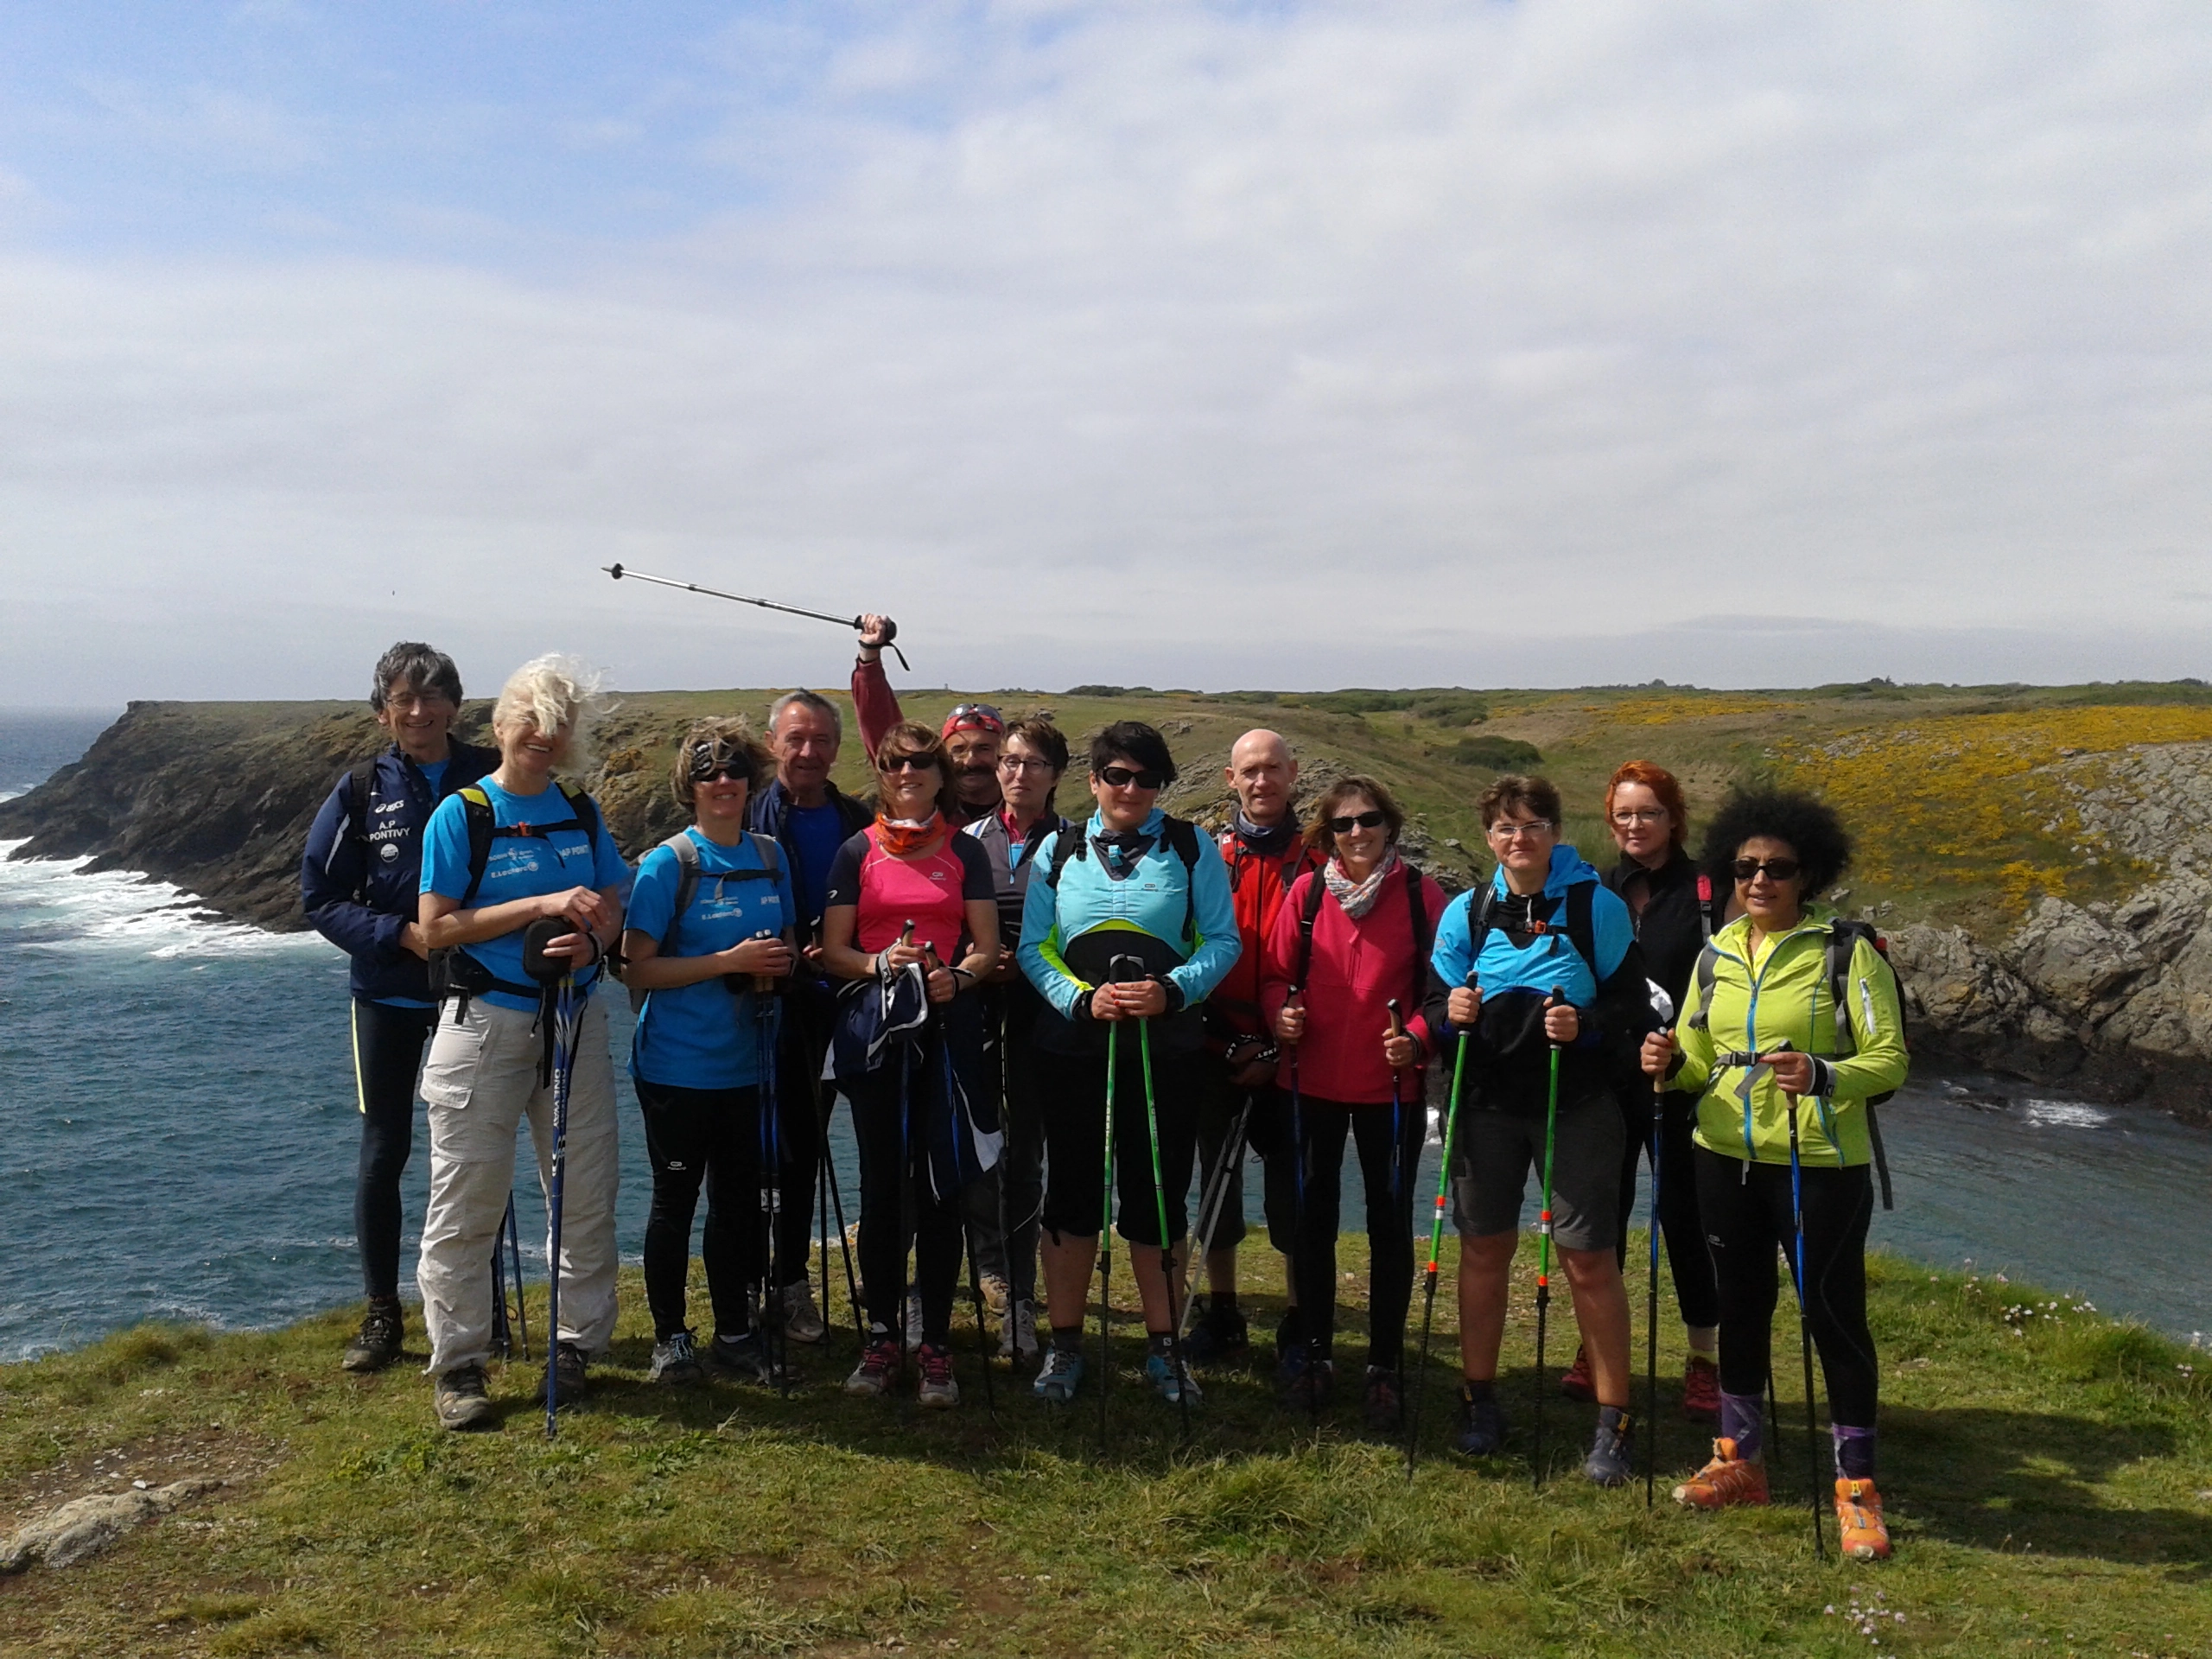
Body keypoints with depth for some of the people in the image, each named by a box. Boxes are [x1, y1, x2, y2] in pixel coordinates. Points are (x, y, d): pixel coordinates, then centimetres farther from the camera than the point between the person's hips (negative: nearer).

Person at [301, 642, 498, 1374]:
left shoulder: (493, 777, -3)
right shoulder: (361, 790, -3)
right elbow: (320, 898, -2)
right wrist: (404, 935, -16)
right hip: (388, 993, 0)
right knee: (383, 1153, 5)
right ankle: (382, 1315, 18)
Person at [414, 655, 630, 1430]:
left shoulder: (582, 813, 8)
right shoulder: (461, 814, -6)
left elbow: (613, 907, 11)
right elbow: (437, 927, -11)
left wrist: (590, 938, -13)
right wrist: (543, 905, -19)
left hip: (574, 1019, 5)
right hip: (483, 1020, -4)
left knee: (587, 1193, 9)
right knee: (467, 1200, 1)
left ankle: (578, 1343, 24)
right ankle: (457, 1364, 13)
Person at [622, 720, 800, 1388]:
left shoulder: (770, 856, 6)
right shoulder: (667, 864, -10)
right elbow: (638, 969, -15)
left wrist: (779, 963, -6)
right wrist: (730, 962, -21)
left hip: (745, 1063, 5)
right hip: (677, 1065, -5)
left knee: (739, 1199, 13)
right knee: (675, 1199, 7)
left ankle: (735, 1334, 25)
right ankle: (669, 1337, 20)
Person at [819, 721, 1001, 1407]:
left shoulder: (965, 851, 9)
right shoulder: (857, 852, 8)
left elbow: (988, 945, 6)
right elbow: (832, 951, 4)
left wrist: (958, 976, -14)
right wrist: (879, 963, -15)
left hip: (948, 1029, 0)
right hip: (874, 1029, 0)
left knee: (941, 1185, -1)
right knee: (881, 1184, 4)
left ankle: (936, 1345, 8)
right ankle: (881, 1337, 17)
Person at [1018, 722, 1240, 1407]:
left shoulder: (1192, 848, 3)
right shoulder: (1058, 850, 6)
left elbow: (1222, 940, -1)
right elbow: (1034, 947, 3)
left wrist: (1171, 991, -18)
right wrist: (1082, 998, -14)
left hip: (1165, 1048, -1)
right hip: (1072, 1047, 1)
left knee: (1157, 1196, 6)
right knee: (1070, 1194, 7)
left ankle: (1162, 1345, 21)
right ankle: (1064, 1345, 21)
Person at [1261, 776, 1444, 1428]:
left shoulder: (1420, 894, -4)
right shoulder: (1306, 892, 0)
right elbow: (1277, 973, 5)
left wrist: (1416, 1037, -19)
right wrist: (1281, 1013, -15)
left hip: (1390, 1084, -1)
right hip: (1312, 1080, 2)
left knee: (1390, 1221, 8)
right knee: (1312, 1216, 12)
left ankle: (1385, 1365, 21)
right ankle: (1314, 1351, 28)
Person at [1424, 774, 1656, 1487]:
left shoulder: (1597, 906, -4)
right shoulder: (1467, 911, 3)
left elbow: (1632, 1005, -3)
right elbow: (1436, 1005, 8)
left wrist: (1586, 1023, -22)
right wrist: (1451, 1014, -14)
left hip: (1576, 1105, -3)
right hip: (1488, 1103, 3)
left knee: (1589, 1258, -1)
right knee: (1484, 1247, 10)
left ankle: (1614, 1419, 13)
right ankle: (1479, 1400, 26)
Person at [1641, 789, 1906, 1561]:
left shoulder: (1847, 951, -8)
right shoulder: (1716, 956, 7)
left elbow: (1889, 1060, -12)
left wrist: (1822, 1076, -30)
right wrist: (1671, 1063, -9)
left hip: (1820, 1165, -5)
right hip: (1727, 1158, 5)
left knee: (1834, 1314, 2)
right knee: (1741, 1305, 16)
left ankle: (1856, 1488, 16)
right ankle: (1739, 1460, 31)